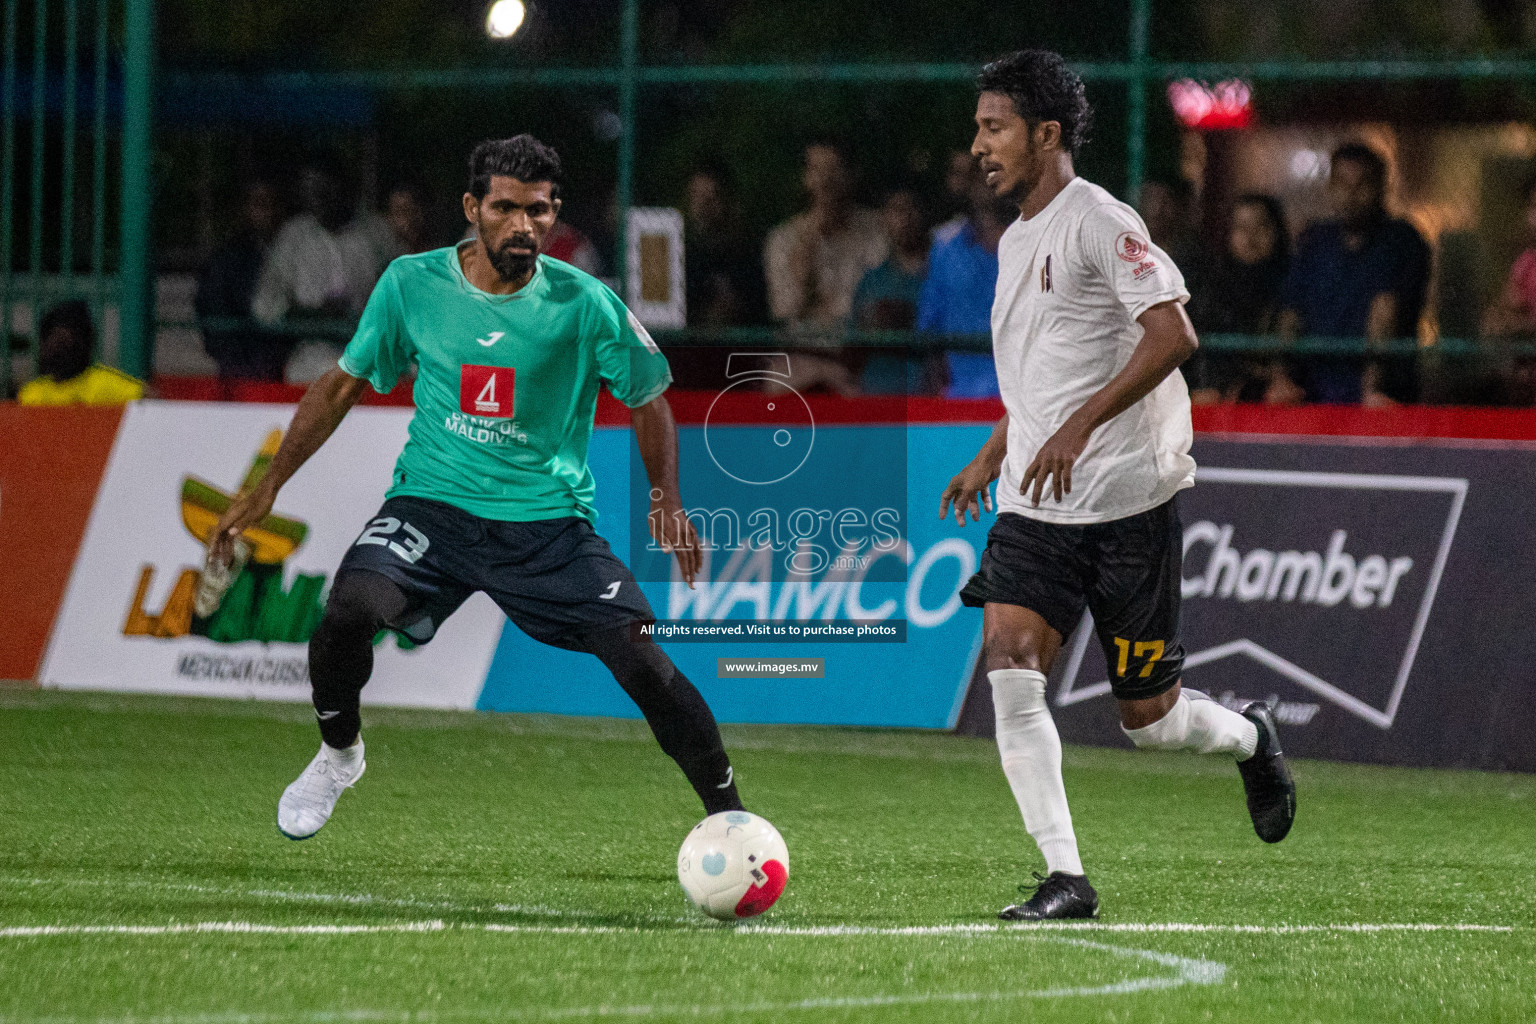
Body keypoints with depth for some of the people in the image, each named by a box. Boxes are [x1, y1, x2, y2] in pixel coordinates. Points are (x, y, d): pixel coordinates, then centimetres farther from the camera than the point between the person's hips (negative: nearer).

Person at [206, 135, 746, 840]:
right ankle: (338, 753, 3)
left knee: (643, 662, -16)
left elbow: (647, 400, 6)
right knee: (350, 609, -27)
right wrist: (266, 488, 6)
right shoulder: (412, 285, -3)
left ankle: (729, 818, 2)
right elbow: (343, 386, 9)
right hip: (433, 502, 1)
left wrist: (667, 502, -10)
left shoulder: (585, 304, -8)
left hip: (550, 518, -1)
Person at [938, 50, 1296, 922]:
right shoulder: (1016, 241, 17)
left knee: (1147, 716, 1)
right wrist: (991, 457, 22)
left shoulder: (1098, 221, -11)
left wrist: (1081, 425, -26)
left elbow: (1172, 334, -21)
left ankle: (1252, 739, 34)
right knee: (1009, 672, -14)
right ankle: (1065, 877, -13)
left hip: (1128, 499, -7)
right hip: (1036, 506, 7)